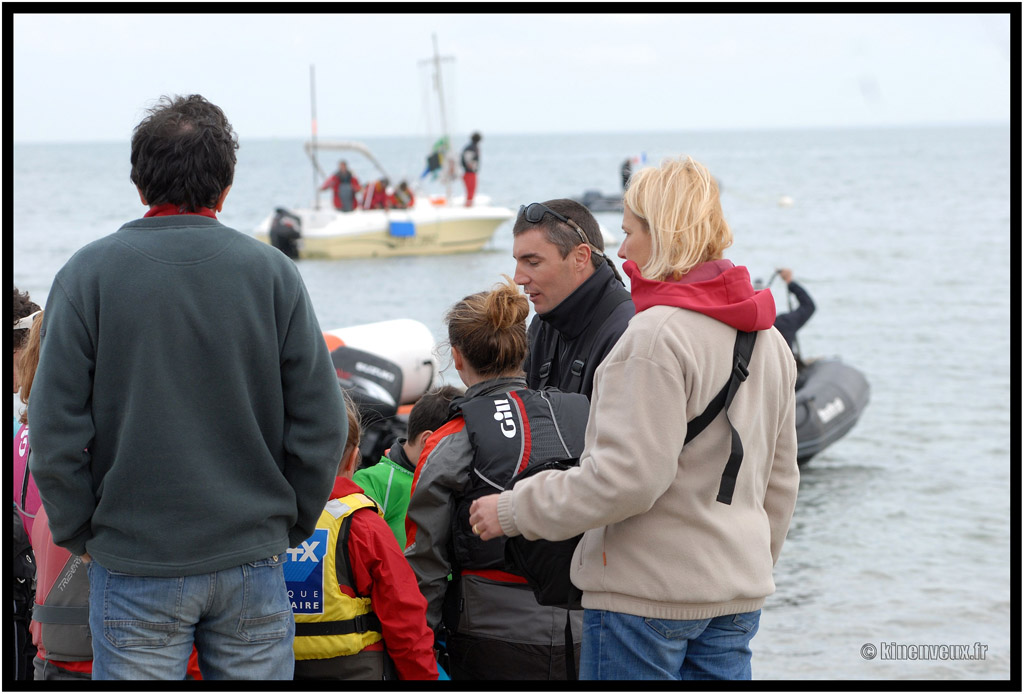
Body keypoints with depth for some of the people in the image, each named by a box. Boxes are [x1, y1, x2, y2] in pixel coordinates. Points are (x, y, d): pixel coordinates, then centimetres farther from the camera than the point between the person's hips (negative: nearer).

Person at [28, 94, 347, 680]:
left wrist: (79, 534, 5)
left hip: (134, 566, -1)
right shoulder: (273, 271, -1)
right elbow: (322, 424, -2)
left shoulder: (88, 273, -4)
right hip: (252, 559, 1)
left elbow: (54, 432, -7)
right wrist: (290, 525, 11)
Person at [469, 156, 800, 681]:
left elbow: (627, 477, -21)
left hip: (648, 592, -8)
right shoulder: (768, 340, 11)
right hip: (737, 597, 8)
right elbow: (780, 481, 18)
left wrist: (515, 510, -11)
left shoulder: (656, 334, -17)